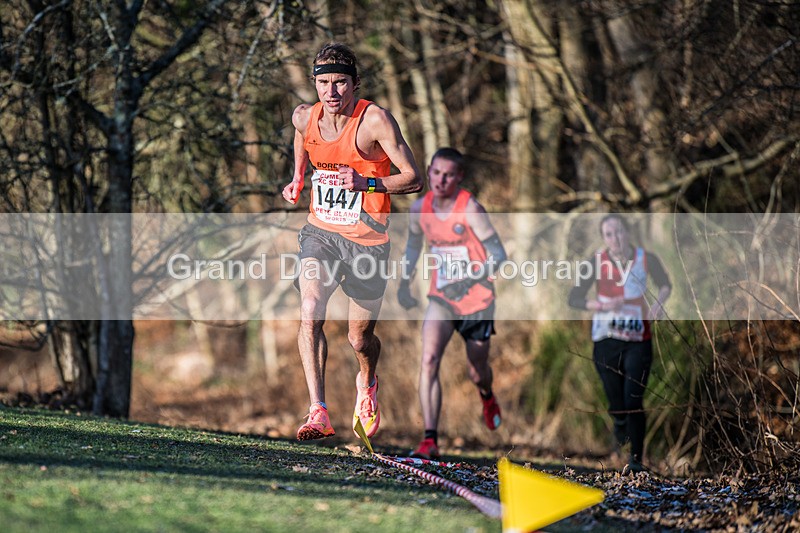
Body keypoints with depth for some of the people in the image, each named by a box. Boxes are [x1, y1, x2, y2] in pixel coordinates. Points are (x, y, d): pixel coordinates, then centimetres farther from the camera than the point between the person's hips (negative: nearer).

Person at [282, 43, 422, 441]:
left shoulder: (375, 120, -17)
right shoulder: (304, 117, -3)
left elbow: (413, 179, -15)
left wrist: (366, 183, -30)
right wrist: (298, 179, 6)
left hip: (366, 239, -3)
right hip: (320, 230, 3)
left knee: (359, 340, 8)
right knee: (309, 313, -23)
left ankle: (367, 383, 45)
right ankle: (318, 414, -26)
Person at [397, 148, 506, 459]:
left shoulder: (470, 209, -17)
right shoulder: (420, 208, -2)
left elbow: (497, 253, -16)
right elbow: (414, 244, 18)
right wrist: (405, 282, 16)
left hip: (476, 299, -3)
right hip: (441, 297, 3)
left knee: (477, 373, 13)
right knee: (429, 359, -21)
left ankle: (487, 398, 54)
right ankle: (430, 440, -23)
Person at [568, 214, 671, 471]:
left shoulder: (646, 259, -4)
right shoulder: (597, 262, -5)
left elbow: (665, 285, 14)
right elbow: (574, 299, -3)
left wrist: (659, 300, -8)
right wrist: (603, 305, -18)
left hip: (638, 341, -1)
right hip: (606, 341, 1)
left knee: (634, 402, -8)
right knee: (617, 405, 8)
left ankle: (636, 459, 5)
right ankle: (620, 422, 46)